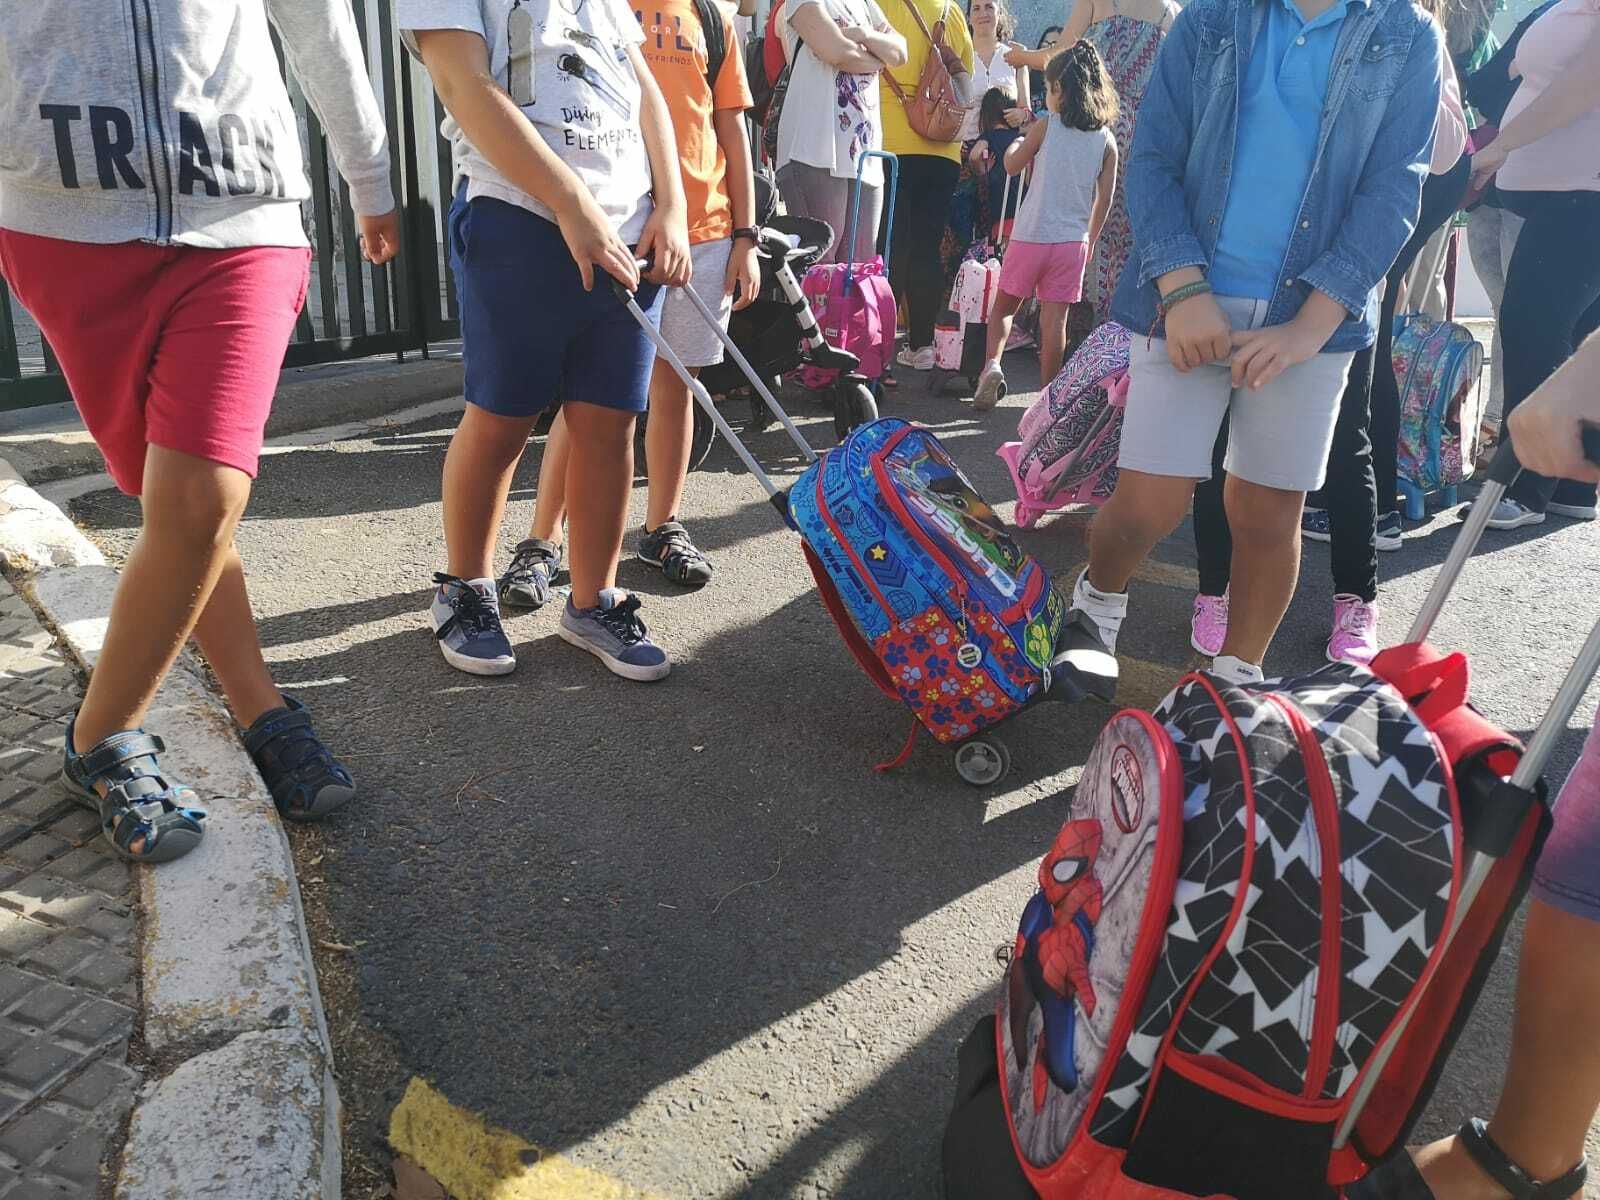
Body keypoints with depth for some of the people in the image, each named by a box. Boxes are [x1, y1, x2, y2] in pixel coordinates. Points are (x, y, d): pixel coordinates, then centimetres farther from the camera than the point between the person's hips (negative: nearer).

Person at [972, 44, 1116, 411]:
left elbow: (1012, 166, 7)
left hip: (1031, 236, -2)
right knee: (1054, 318, 4)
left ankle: (992, 365, -7)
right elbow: (1104, 198, 4)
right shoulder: (1106, 140, 3)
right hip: (1072, 240, 2)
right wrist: (1090, 240, 16)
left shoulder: (1045, 127, -4)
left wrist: (1015, 144, 28)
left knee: (1004, 305, 13)